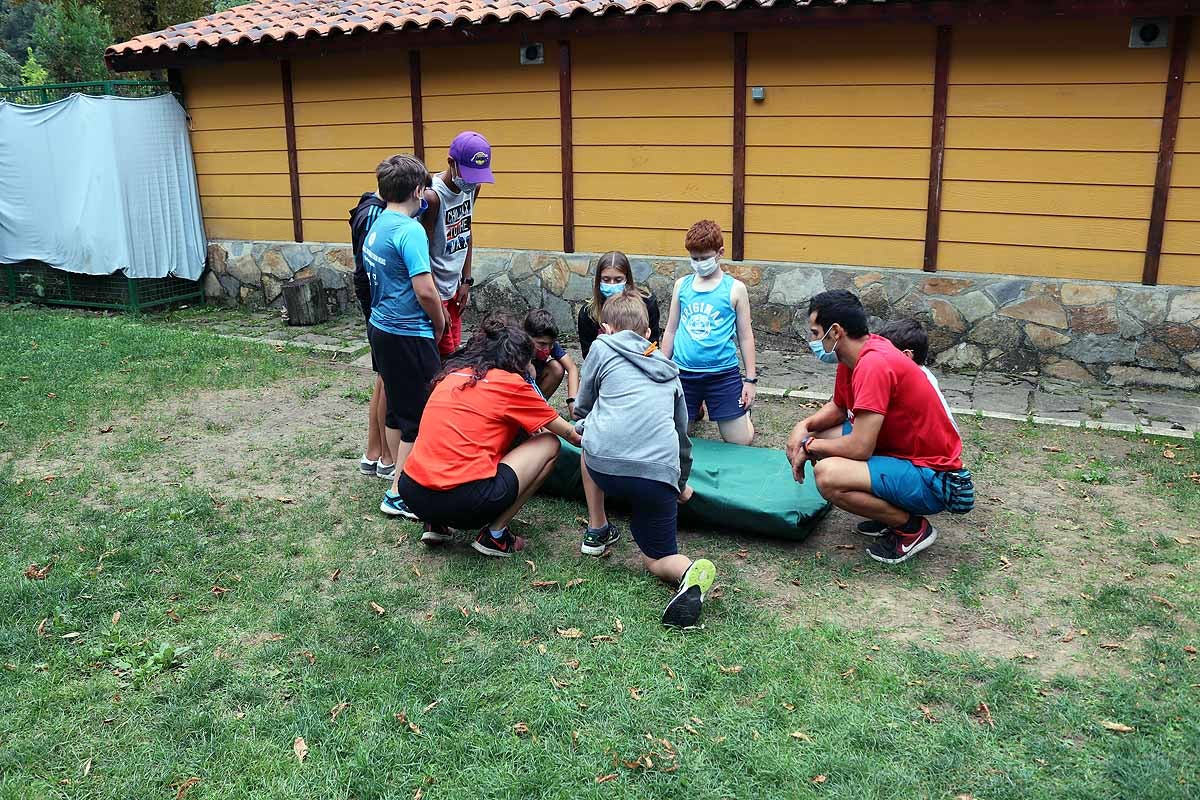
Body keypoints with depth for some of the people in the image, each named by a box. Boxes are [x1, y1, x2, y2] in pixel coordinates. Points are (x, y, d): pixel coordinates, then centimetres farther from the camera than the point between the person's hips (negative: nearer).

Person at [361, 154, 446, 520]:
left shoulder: (376, 226, 9)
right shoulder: (410, 230, -19)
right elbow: (425, 290, -24)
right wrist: (440, 325, -6)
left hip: (381, 328, 9)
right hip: (408, 336, -9)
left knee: (397, 409, 18)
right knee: (421, 416, 0)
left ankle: (403, 474, 30)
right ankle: (399, 494, 5)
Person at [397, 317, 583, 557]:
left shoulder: (451, 374, 16)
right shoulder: (509, 383, 1)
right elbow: (569, 434, 12)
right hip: (463, 503, -7)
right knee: (549, 444, 10)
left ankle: (436, 524, 19)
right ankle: (494, 535, 7)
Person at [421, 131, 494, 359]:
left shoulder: (472, 187, -1)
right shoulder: (432, 196, -24)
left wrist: (466, 280, 9)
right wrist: (437, 304, -17)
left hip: (453, 288, 8)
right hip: (433, 291, -8)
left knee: (453, 352, 14)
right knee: (445, 359, -3)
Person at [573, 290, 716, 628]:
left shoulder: (603, 347, 16)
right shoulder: (668, 369, 27)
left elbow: (582, 408, 27)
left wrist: (585, 426, 51)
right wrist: (682, 483, 50)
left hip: (605, 464, -2)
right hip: (660, 471, 2)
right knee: (657, 558, 19)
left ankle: (597, 530, 33)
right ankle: (690, 573, -15)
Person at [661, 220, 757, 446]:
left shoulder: (735, 288, -1)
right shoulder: (682, 285, 6)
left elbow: (745, 336, 2)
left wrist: (750, 379, -1)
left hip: (723, 374, -2)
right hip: (683, 374, 2)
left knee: (740, 442, 2)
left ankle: (744, 411, 37)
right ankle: (695, 410, 39)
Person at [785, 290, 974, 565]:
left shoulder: (874, 365, -27)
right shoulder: (855, 354, 1)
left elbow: (859, 448, -28)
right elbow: (838, 407, 18)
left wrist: (810, 446, -11)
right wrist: (804, 426, -1)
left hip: (931, 478, -10)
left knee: (827, 475, -29)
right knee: (816, 440, 8)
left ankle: (912, 527, -5)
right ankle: (892, 510, 12)